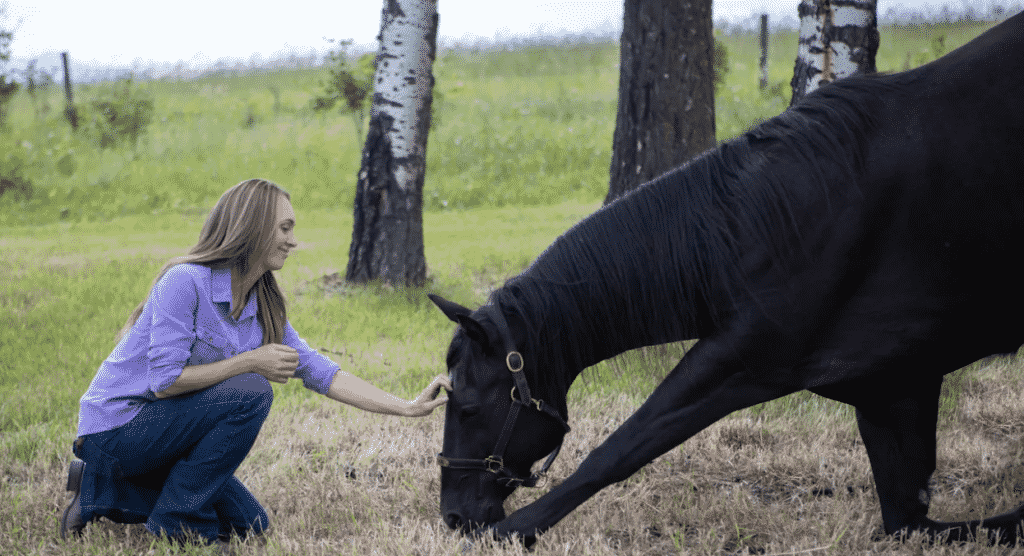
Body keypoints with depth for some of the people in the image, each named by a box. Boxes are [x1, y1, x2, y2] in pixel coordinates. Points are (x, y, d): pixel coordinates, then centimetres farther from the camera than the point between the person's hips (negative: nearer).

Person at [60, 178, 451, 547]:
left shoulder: (263, 308, 4)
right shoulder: (184, 281, -22)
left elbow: (319, 371, 2)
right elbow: (165, 381, -26)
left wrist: (408, 408, -3)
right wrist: (250, 362, -22)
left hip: (156, 431, 9)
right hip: (116, 428, -9)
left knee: (250, 526, 12)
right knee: (249, 394, -24)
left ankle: (102, 492, 14)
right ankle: (176, 520, -13)